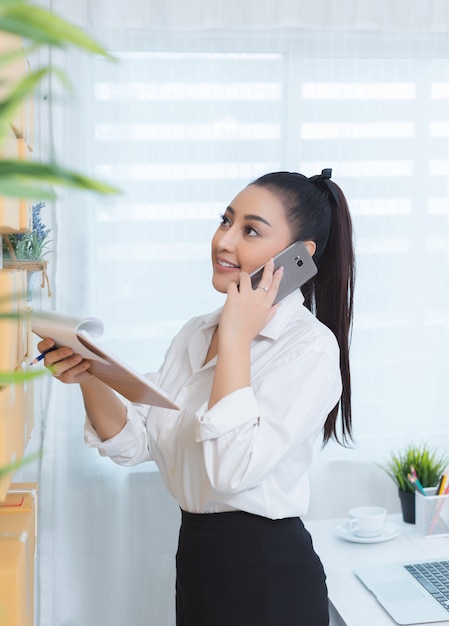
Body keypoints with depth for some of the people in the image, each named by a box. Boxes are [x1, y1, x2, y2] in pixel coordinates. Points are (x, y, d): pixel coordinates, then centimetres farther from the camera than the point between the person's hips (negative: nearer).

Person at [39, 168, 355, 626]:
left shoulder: (311, 348, -18)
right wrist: (90, 379, -13)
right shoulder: (195, 334, 4)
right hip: (194, 557, 6)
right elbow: (135, 443, 3)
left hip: (266, 575, -6)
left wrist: (235, 340, -23)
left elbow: (233, 470, -28)